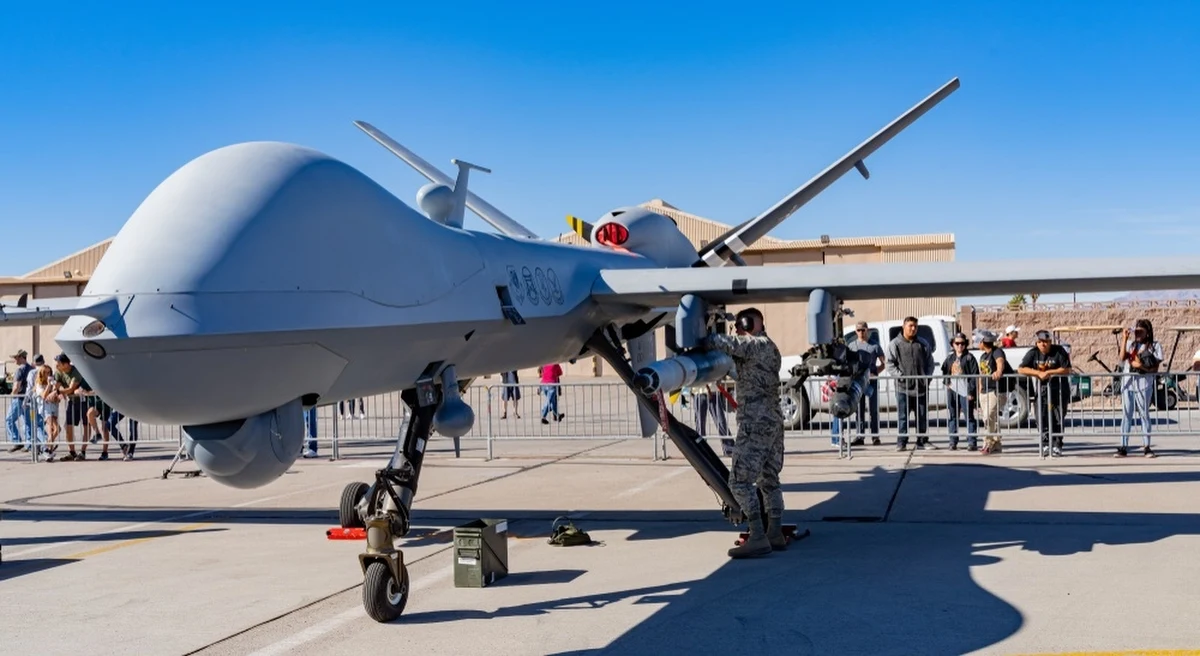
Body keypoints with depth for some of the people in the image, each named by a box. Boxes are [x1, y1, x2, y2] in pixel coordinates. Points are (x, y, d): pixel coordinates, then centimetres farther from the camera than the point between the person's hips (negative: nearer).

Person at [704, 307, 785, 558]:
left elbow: (730, 344, -25)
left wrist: (703, 338, -11)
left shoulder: (755, 345, -12)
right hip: (774, 420, 10)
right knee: (769, 480, 15)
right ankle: (775, 534, 20)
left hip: (755, 423, -10)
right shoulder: (771, 348, 18)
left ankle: (758, 538, -13)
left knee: (740, 480, -9)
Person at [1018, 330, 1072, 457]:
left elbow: (1067, 370, -11)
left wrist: (1049, 372, -17)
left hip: (1059, 389, -3)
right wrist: (1038, 373, -13)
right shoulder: (1033, 353, 2)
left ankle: (1057, 445, 6)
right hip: (1042, 388, 3)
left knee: (1058, 418, -2)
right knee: (1041, 418, -5)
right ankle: (1046, 444, 3)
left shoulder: (1059, 351, -7)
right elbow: (1021, 369, -2)